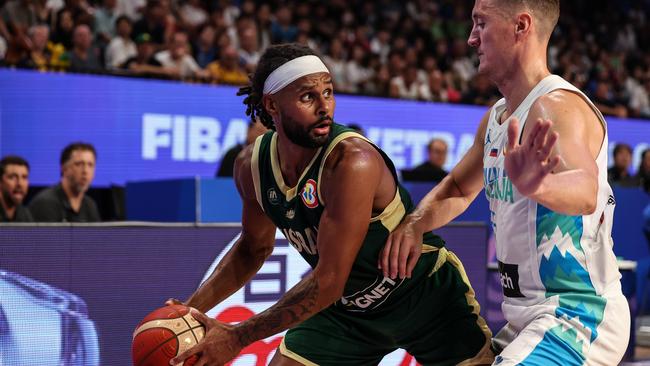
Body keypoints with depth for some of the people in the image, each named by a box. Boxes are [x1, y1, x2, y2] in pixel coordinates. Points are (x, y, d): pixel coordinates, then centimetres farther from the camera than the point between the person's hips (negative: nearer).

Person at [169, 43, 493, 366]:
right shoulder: (251, 166, -12)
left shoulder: (353, 162, -33)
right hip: (348, 306, 5)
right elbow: (254, 248, 8)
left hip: (427, 294, -4)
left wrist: (238, 337, -30)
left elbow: (329, 281, -32)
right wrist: (194, 308, -6)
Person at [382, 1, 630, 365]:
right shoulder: (496, 117, 11)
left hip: (577, 314, -10)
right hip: (526, 316, 10)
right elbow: (459, 189, 24)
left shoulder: (557, 106, -19)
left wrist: (539, 186, -60)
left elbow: (585, 191, -37)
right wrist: (413, 224, 3)